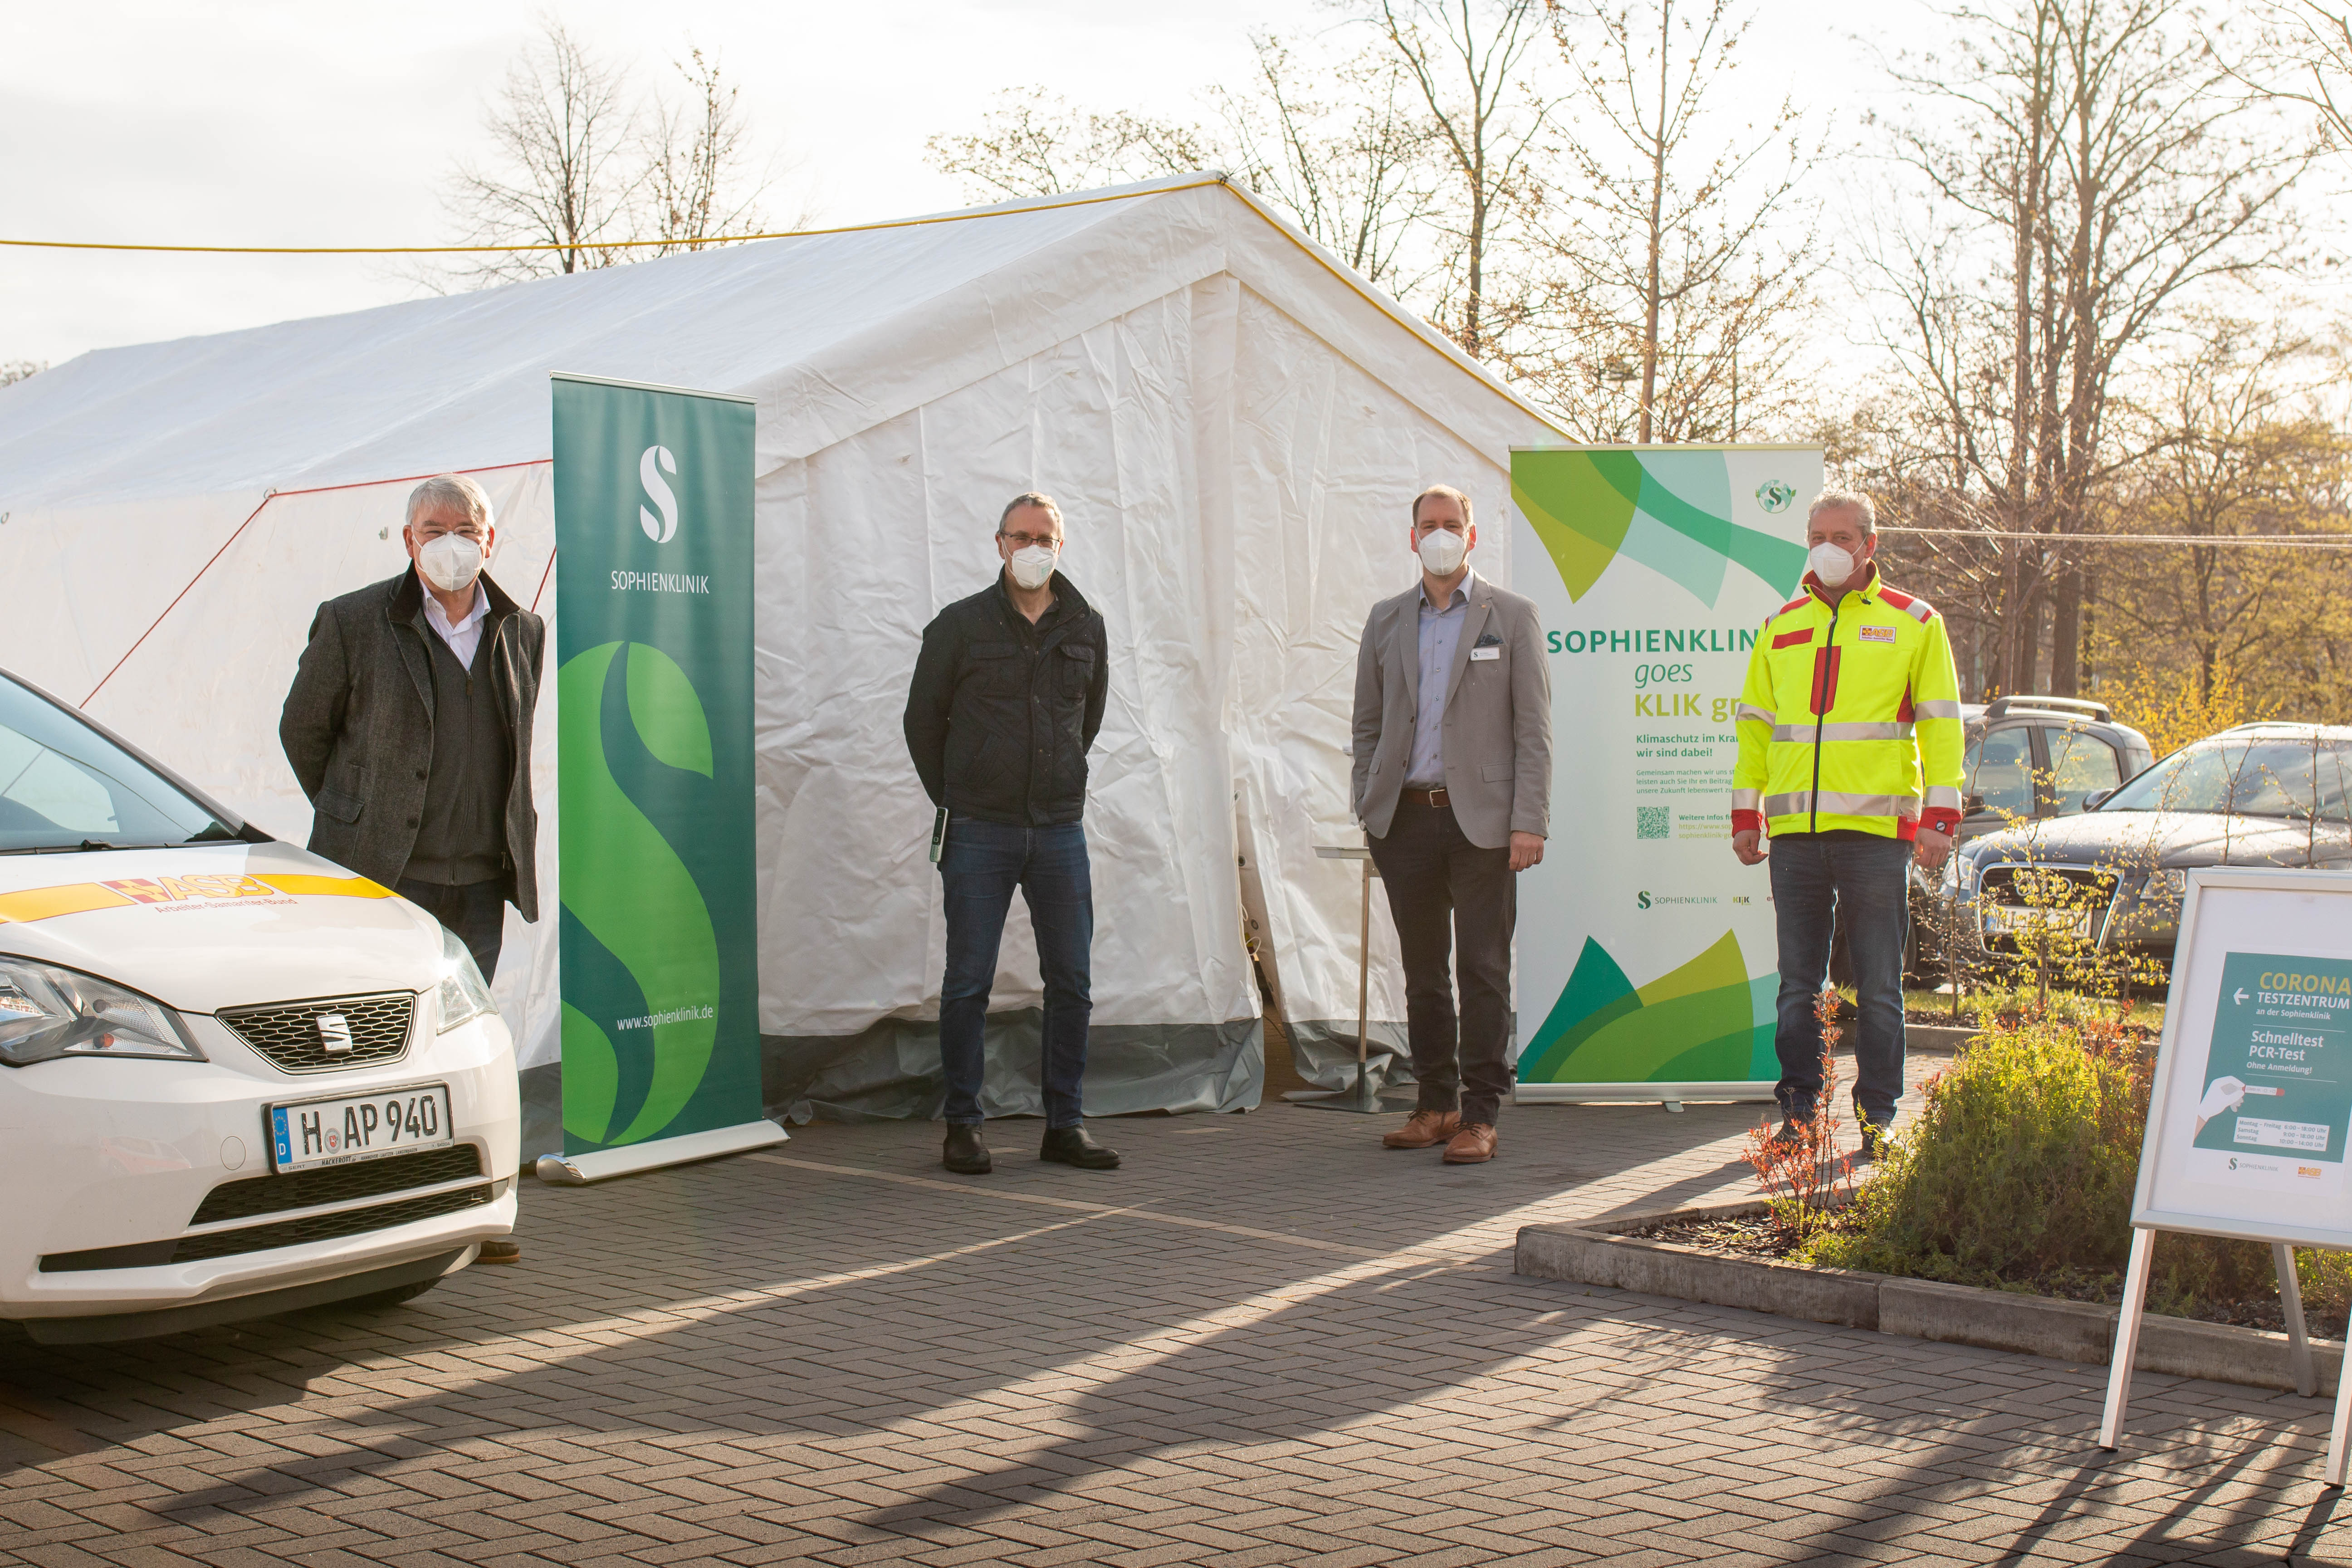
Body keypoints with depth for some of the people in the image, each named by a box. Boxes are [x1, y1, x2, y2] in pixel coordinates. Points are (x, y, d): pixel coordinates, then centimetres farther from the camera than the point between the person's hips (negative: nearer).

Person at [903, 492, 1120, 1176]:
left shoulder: (1086, 629, 8)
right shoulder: (959, 626, -1)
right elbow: (923, 720, 8)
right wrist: (952, 800, 10)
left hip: (1060, 831, 3)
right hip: (980, 834, -3)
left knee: (1072, 982, 4)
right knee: (968, 984, 1)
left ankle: (1065, 1124, 13)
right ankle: (963, 1126, 10)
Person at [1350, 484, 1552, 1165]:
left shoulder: (1511, 617, 4)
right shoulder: (1386, 619, 14)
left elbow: (1533, 728, 0)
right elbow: (1368, 723, 16)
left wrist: (1529, 822, -8)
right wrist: (1368, 811, 6)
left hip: (1480, 820, -3)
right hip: (1405, 820, 4)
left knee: (1483, 971, -2)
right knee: (1423, 972, 9)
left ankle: (1480, 1115, 4)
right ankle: (1436, 1104, 19)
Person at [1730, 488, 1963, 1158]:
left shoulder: (1913, 624, 6)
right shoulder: (1781, 628, 15)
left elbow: (1941, 725, 3)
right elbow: (1755, 725, 18)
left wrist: (1939, 818, -5)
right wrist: (1746, 814, 9)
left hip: (1877, 828, -3)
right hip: (1794, 829, 3)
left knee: (1879, 987, 1)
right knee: (1798, 983, 6)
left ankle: (1877, 1118, 8)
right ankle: (1798, 1113, 14)